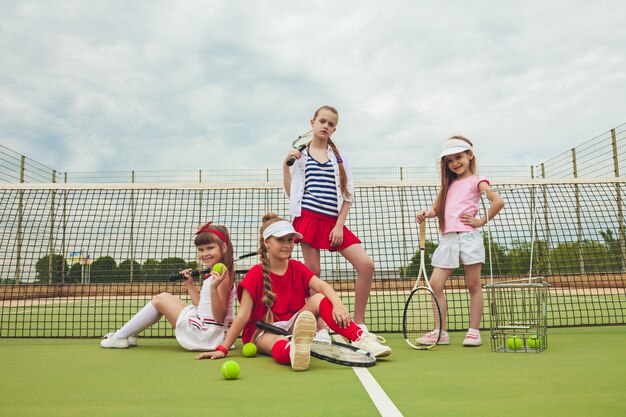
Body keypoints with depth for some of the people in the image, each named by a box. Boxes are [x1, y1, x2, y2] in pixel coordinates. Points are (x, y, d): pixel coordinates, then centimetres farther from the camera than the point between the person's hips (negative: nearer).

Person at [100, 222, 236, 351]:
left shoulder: (222, 276, -18)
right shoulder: (213, 275, 12)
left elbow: (219, 317, -23)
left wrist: (213, 288, -37)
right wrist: (190, 285, 9)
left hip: (208, 336, -10)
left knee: (160, 299, -1)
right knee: (171, 298, 19)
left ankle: (120, 337, 12)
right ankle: (130, 335, 20)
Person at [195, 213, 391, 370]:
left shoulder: (298, 268, 4)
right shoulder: (256, 274, -7)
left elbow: (323, 286, -14)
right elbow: (243, 315, -10)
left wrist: (338, 304, -35)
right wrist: (223, 349, -17)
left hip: (293, 325, 5)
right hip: (263, 331, -4)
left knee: (319, 299, -21)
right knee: (280, 346, -41)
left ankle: (361, 338, -34)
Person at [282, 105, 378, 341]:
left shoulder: (339, 157, 12)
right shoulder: (300, 154, 7)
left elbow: (347, 195, 8)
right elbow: (291, 193, 5)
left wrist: (339, 225, -3)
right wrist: (285, 165, -6)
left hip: (334, 221, 2)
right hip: (309, 217, -2)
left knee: (366, 264, -9)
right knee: (313, 273, -2)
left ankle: (358, 324, 4)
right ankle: (320, 329, 11)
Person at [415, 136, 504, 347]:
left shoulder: (476, 180, 5)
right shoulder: (449, 184, 23)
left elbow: (498, 201, -9)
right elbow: (436, 209, 22)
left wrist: (481, 221, -6)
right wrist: (425, 214, 2)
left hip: (468, 236, -6)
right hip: (447, 238, 6)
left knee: (473, 285, 1)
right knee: (435, 284, -2)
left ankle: (473, 331, 8)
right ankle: (441, 332, 5)